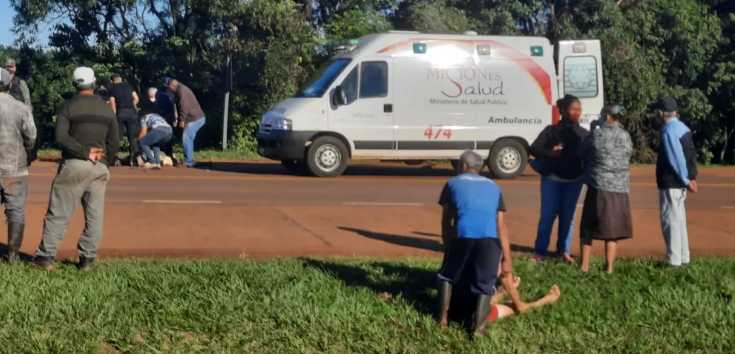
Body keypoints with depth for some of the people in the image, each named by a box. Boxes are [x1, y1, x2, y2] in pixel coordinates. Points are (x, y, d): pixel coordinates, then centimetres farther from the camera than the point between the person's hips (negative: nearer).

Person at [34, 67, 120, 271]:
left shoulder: (68, 107, -3)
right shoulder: (107, 109, 8)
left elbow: (61, 137, -15)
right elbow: (114, 143, 5)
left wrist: (84, 152, -12)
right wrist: (105, 163, 11)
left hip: (74, 165, -3)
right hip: (99, 167, 3)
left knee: (58, 213, 2)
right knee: (94, 215, 7)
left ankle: (46, 256, 1)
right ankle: (88, 258, 8)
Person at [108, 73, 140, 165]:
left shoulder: (112, 88, 4)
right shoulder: (128, 85, 11)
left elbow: (112, 103, -4)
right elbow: (136, 99, 6)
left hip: (120, 113, -2)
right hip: (131, 112, 2)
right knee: (132, 136, 6)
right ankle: (133, 159, 1)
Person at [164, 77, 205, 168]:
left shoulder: (181, 90, -12)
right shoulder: (182, 89, 23)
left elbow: (184, 106, -23)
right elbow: (180, 106, 24)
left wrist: (182, 119, -20)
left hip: (195, 119, -11)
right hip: (198, 118, 11)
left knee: (186, 139, -10)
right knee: (188, 139, 15)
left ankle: (188, 162, -8)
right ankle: (190, 161, 20)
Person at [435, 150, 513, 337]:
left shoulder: (454, 183, 25)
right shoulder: (493, 186, 30)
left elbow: (446, 221, 23)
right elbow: (501, 225, 23)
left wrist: (449, 243, 35)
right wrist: (507, 259, 22)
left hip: (463, 234, -1)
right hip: (490, 237, 1)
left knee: (447, 276, 22)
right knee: (485, 283, 13)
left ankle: (442, 317, 21)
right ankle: (479, 326, 2)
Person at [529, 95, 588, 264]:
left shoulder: (584, 134, 6)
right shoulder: (551, 130, 0)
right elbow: (534, 149, -3)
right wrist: (551, 152, -18)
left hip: (574, 181, 2)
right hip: (552, 179, -2)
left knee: (567, 216, 8)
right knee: (547, 215, 2)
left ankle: (564, 251, 16)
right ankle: (540, 251, 8)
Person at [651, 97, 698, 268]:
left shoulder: (669, 131, -17)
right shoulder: (682, 127, 11)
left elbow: (676, 158, -20)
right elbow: (691, 153, 10)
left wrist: (686, 180, -14)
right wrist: (692, 177, 7)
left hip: (670, 184, -9)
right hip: (679, 183, 9)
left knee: (670, 221, -3)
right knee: (679, 220, 15)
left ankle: (674, 260, 0)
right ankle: (683, 258, 21)